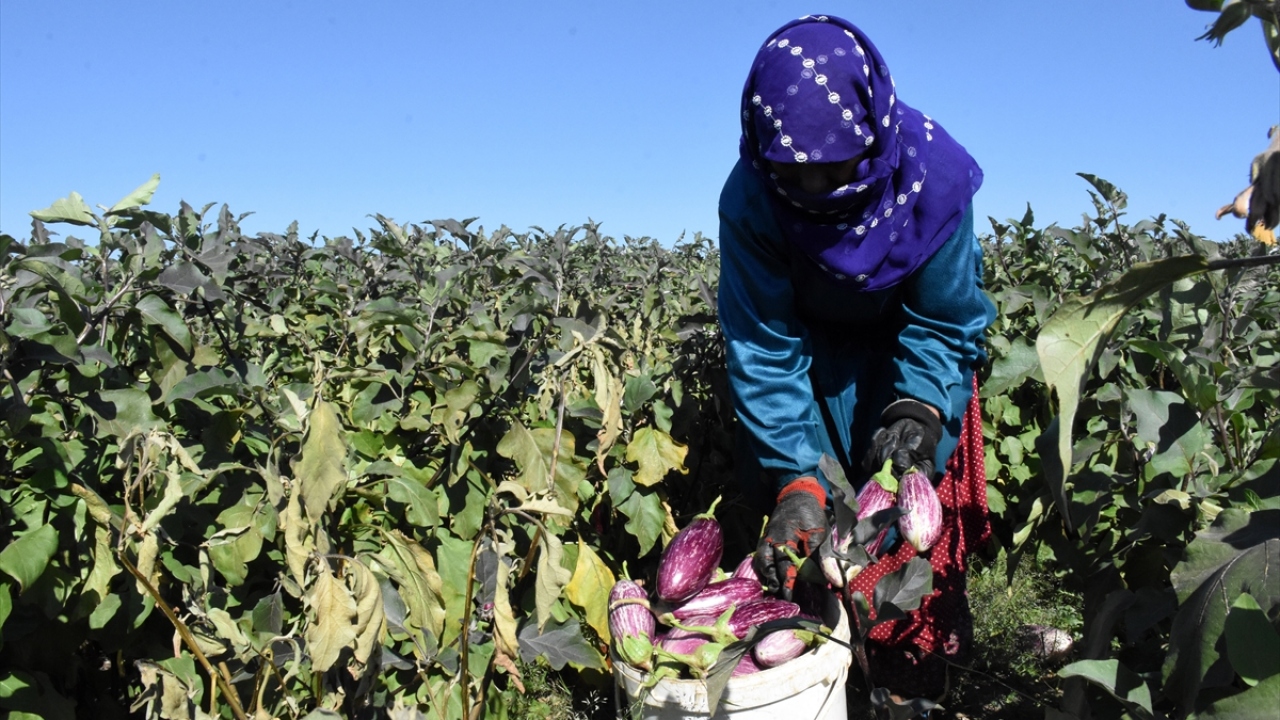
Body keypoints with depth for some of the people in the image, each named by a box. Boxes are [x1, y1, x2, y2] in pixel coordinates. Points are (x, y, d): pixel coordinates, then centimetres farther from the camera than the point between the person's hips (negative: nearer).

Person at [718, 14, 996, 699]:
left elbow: (945, 323, -19)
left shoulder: (932, 175, -29)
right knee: (802, 514, -8)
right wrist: (796, 478, -37)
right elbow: (763, 346, -27)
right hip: (808, 344, 0)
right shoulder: (749, 198, -30)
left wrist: (920, 411, -37)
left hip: (906, 343, 0)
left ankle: (914, 685, 13)